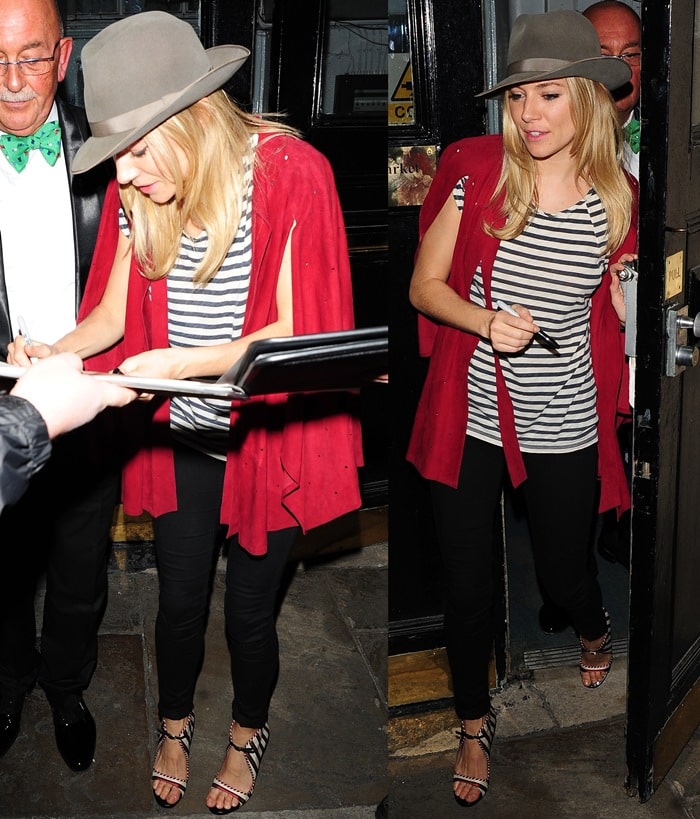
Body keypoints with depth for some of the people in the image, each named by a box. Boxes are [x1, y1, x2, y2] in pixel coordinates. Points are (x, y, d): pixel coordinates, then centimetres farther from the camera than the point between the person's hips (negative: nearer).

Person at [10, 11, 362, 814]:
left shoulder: (291, 174, -20)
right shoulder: (138, 193, -5)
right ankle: (174, 724, 46)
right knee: (179, 599, 17)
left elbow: (295, 330, -22)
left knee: (249, 608, 12)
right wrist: (54, 351, -20)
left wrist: (176, 363, -33)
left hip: (266, 437, -3)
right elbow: (112, 313, 0)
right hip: (179, 435, 4)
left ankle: (247, 731, 43)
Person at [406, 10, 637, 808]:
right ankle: (475, 723, 36)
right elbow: (425, 285, -5)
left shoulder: (616, 197, -2)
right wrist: (485, 321, -22)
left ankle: (596, 628, 56)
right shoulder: (474, 169, -9)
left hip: (564, 428, 1)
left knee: (562, 570, 16)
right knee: (467, 585, 9)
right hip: (468, 418, -1)